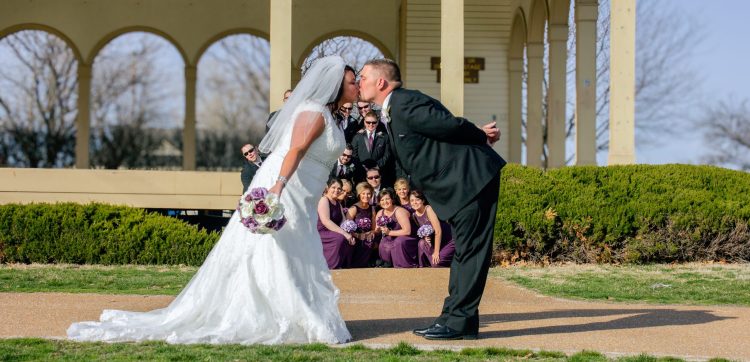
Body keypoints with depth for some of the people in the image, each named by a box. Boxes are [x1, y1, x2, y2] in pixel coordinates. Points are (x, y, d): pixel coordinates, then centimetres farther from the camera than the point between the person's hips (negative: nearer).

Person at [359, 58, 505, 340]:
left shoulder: (405, 104, -18)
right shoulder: (392, 112, 15)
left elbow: (452, 126, -17)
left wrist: (482, 137, -1)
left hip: (473, 177, -11)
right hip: (461, 187, 11)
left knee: (469, 251, -6)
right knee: (463, 251, 13)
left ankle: (459, 321, -5)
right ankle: (456, 318, 19)